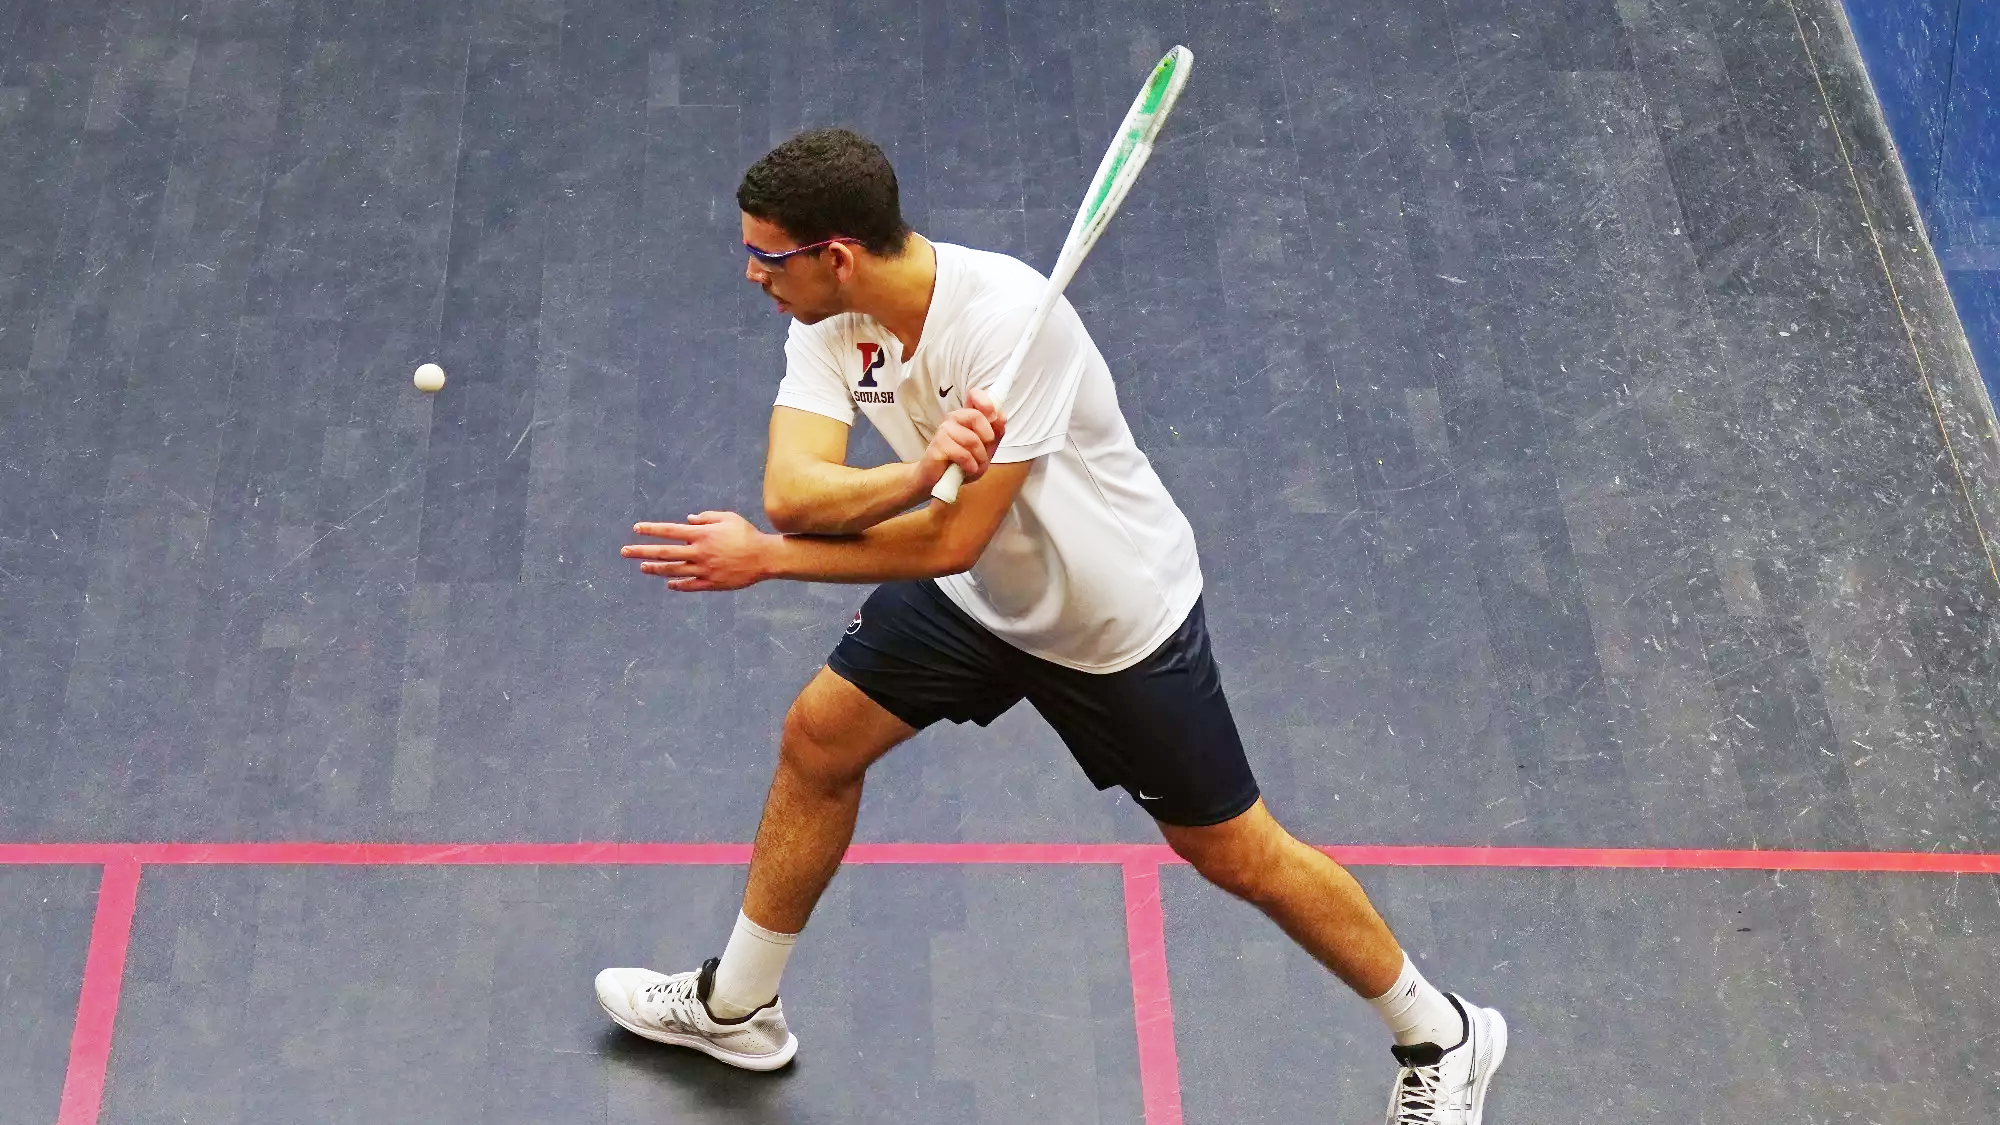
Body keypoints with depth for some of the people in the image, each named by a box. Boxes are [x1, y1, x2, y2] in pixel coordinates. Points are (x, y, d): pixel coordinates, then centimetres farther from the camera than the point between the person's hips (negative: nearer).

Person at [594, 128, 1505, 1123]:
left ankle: (1439, 1037, 26)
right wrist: (917, 471, -46)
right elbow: (791, 490, -27)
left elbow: (951, 541, -36)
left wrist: (765, 559, -28)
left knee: (1237, 855, 2)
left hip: (1120, 621, -7)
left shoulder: (1008, 322, -37)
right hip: (976, 594, 7)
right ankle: (735, 1008, 33)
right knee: (818, 742, 10)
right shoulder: (832, 320, -15)